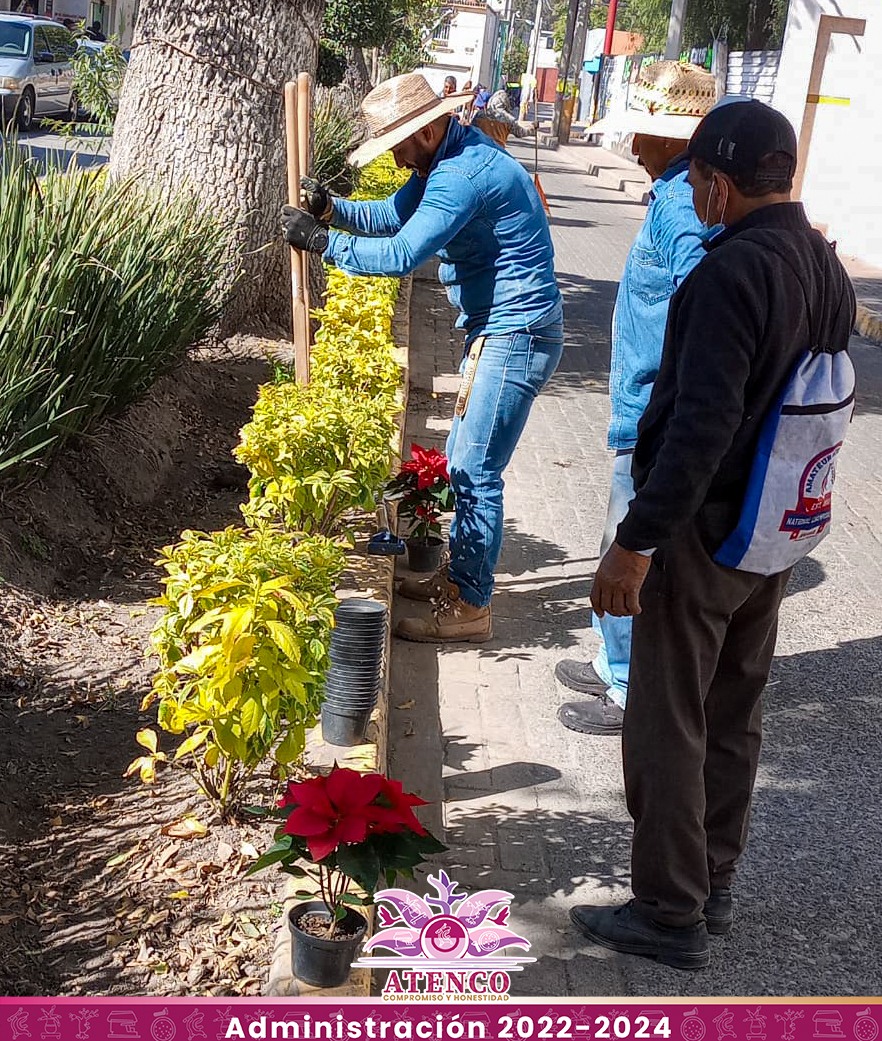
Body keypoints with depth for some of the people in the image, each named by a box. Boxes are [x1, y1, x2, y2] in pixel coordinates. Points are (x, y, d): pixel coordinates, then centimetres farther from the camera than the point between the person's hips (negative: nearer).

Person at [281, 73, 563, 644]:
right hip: (495, 331, 11)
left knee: (475, 471, -7)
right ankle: (458, 577, 30)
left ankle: (469, 607, 1)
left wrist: (320, 240, -18)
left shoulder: (465, 174, -23)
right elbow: (391, 215, 14)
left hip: (517, 335, -11)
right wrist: (333, 208, -4)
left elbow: (402, 254, -27)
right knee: (464, 462, 17)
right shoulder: (449, 158, 11)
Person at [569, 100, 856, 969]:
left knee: (668, 727, 3)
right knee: (734, 716, 18)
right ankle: (712, 885, 33)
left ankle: (671, 914, 14)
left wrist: (635, 541, -25)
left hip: (703, 536, -9)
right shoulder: (829, 269, 5)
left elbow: (702, 424, -29)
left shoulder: (733, 272, -23)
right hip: (776, 538, 9)